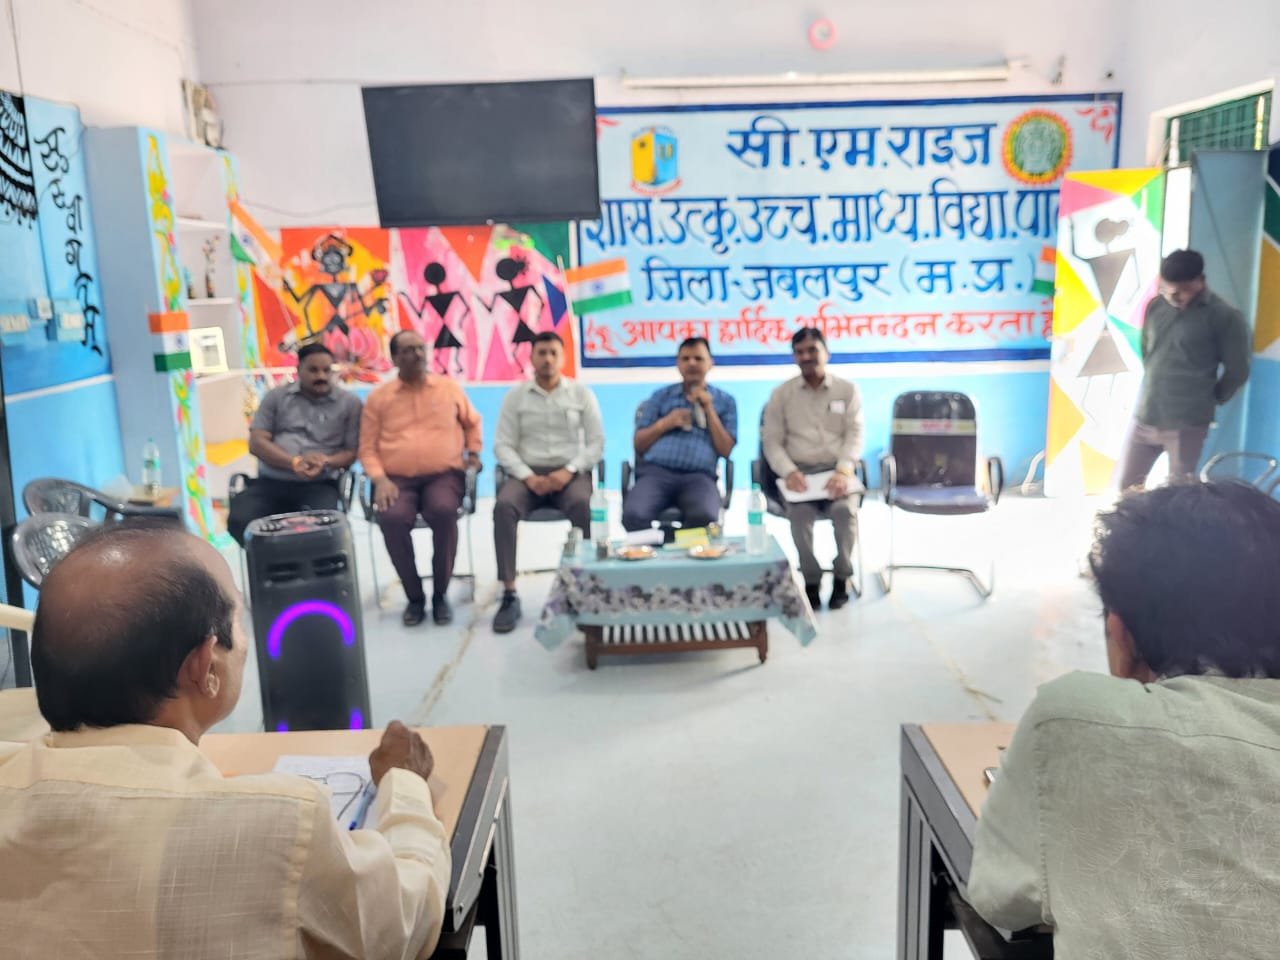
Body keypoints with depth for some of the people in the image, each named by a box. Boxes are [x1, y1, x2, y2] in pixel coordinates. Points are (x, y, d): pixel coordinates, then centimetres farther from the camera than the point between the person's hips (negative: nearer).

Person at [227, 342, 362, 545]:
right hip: (271, 482, 2)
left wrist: (326, 462, -17)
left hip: (319, 485, -2)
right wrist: (294, 462, -14)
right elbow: (257, 443, 3)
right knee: (239, 521, -26)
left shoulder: (349, 403, 9)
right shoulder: (276, 397, 12)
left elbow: (353, 451, 6)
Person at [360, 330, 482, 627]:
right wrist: (380, 479, -7)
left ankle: (440, 593, -15)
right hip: (397, 479, 0)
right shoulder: (378, 397, 10)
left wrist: (474, 451, 13)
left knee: (444, 511, -35)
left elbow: (472, 422, 29)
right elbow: (367, 447, 9)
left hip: (444, 475, 0)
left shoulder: (449, 387, 13)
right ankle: (414, 596, -11)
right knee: (392, 519, -33)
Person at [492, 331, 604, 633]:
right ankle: (509, 595, -29)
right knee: (504, 507, -32)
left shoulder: (582, 394, 7)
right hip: (527, 473, 1)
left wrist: (568, 471, -15)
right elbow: (503, 445, 2)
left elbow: (596, 443, 2)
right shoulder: (515, 396, 8)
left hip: (570, 472, -1)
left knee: (580, 504, -36)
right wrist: (528, 476, -15)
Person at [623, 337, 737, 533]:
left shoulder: (725, 401, 19)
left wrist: (709, 409, 2)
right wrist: (664, 424, 0)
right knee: (633, 515, -33)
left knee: (705, 517, -37)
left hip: (698, 475, -1)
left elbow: (725, 450, 8)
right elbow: (639, 444, 17)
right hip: (656, 471, 1)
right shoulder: (661, 396, 21)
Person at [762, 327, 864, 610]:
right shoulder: (781, 394, 8)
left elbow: (855, 435, 1)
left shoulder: (847, 390, 9)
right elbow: (771, 441, 3)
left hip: (837, 470, 0)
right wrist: (789, 472, -15)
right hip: (800, 471, 0)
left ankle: (841, 577, -9)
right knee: (799, 512, -31)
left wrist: (843, 471, -17)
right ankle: (811, 580, -12)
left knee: (845, 509, -31)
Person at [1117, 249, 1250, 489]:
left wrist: (1208, 399, 8)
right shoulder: (1156, 306, 6)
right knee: (1126, 487, 10)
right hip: (1144, 418, 5)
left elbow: (1237, 371, -3)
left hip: (1186, 424, -5)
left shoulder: (1224, 316, -9)